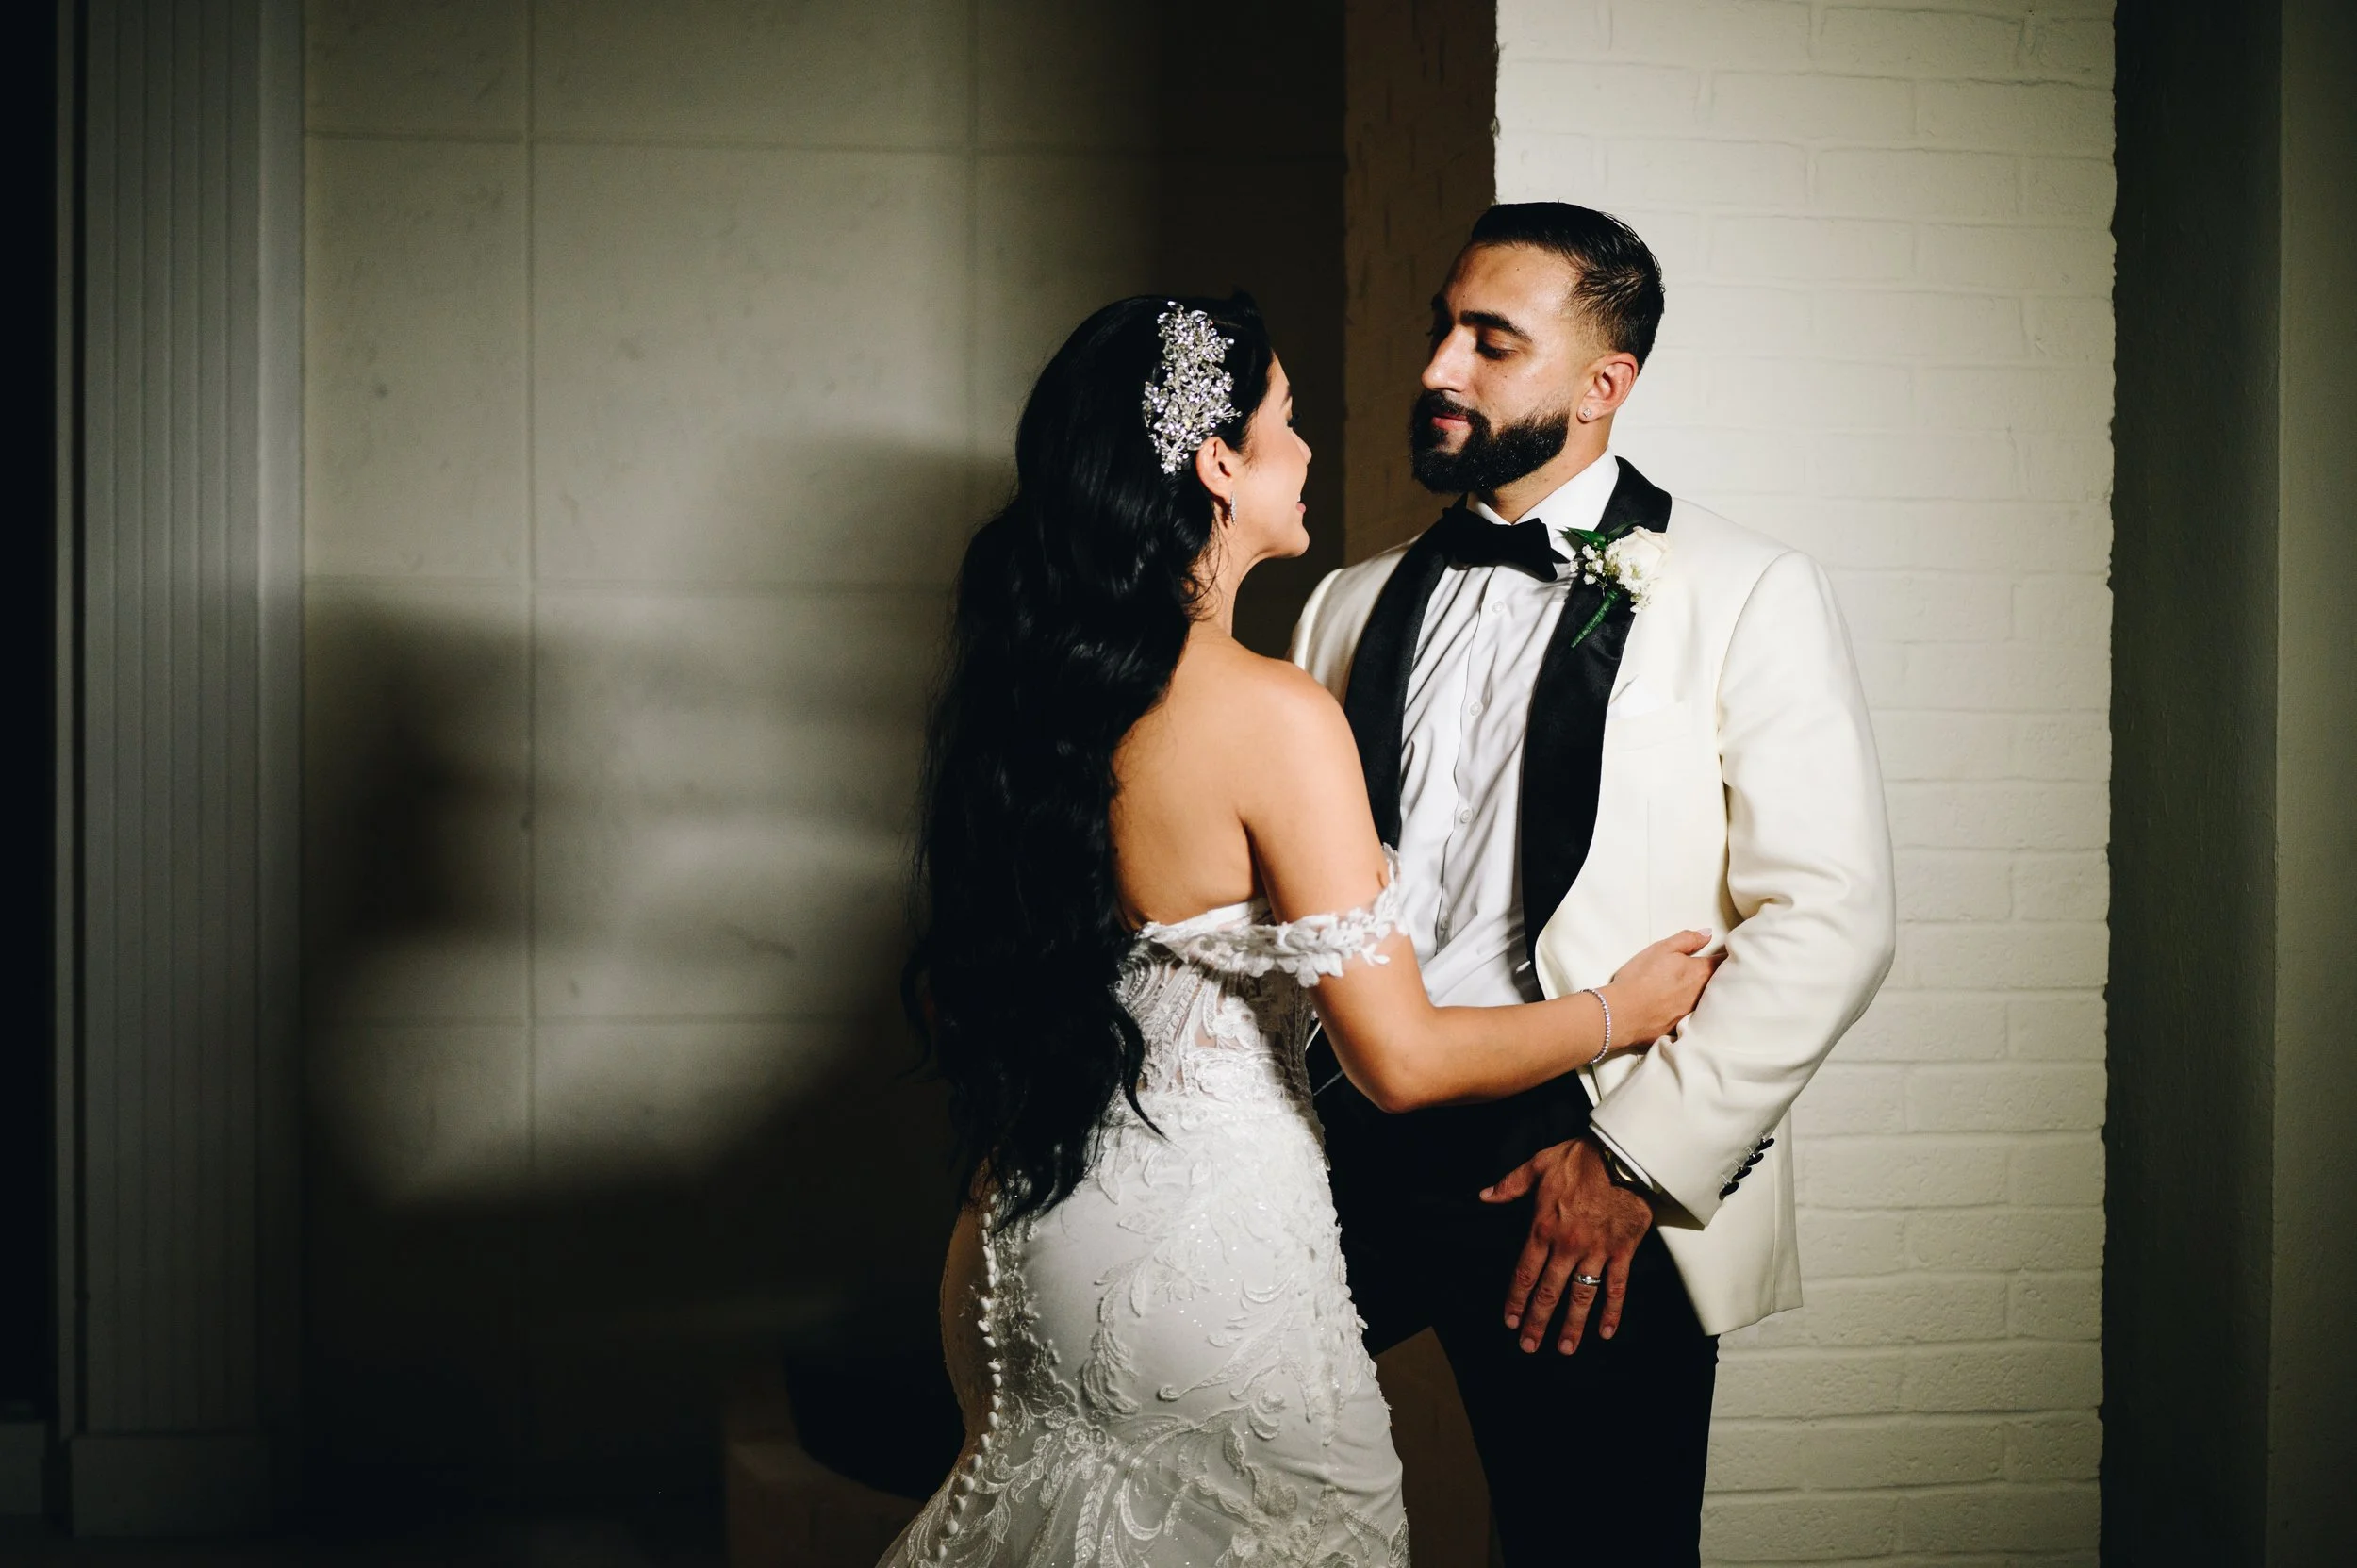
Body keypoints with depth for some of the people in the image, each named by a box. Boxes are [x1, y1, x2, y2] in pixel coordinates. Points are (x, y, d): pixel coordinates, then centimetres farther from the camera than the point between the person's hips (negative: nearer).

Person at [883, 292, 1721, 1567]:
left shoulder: (1019, 689, 2)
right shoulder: (1271, 713, -20)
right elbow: (1399, 1058, -18)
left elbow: (952, 993, 12)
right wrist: (1619, 1012, -3)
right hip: (1201, 1248, -8)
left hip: (1026, 1243, 8)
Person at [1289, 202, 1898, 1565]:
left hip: (1589, 1179, -4)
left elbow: (1830, 920, -8)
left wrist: (1636, 1161, -13)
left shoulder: (1749, 596, -2)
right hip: (1348, 1134, 4)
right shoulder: (1357, 605, 15)